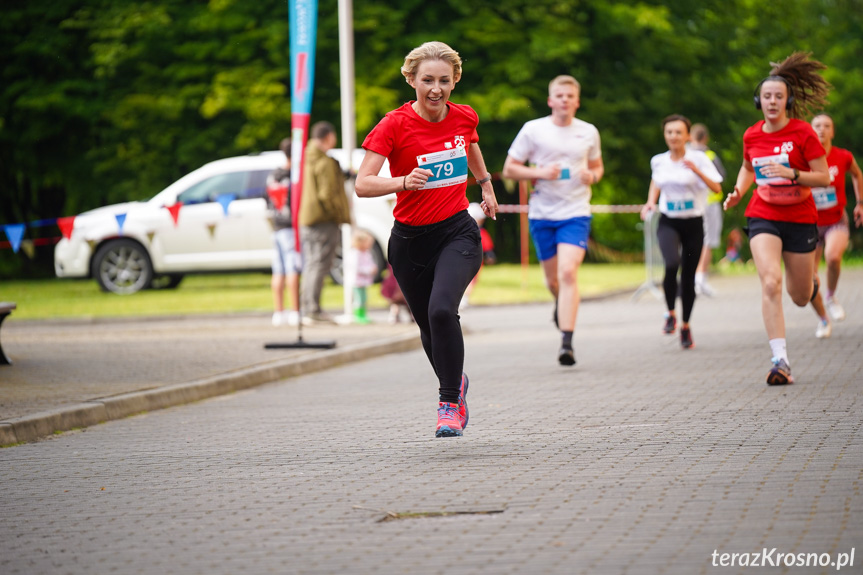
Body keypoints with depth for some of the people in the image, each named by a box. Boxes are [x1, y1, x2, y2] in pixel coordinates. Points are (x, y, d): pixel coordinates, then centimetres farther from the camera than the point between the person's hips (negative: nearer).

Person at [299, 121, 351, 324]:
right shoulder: (326, 163, -13)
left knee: (310, 266, 12)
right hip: (325, 220, -9)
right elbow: (328, 194, -19)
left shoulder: (306, 160, 15)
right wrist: (342, 216, -10)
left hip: (305, 219, 9)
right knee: (319, 265, -8)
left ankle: (307, 309, 13)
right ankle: (313, 310, -10)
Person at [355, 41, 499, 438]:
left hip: (457, 233, 0)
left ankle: (449, 404, -15)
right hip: (410, 240, 0)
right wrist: (403, 182, -39)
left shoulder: (464, 117, -2)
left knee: (442, 309, -26)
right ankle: (455, 382, 45)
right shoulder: (394, 125, -14)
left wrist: (486, 185, 36)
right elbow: (362, 184, -22)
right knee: (429, 327, 13)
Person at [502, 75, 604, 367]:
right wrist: (540, 172, -14)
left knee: (568, 273, -19)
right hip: (542, 214, 1)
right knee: (553, 279, 11)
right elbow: (509, 169, 3)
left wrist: (592, 176, -3)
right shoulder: (533, 129, -1)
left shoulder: (588, 132, 6)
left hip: (576, 213, -1)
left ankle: (567, 342, -20)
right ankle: (561, 303, 49)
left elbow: (597, 167, 21)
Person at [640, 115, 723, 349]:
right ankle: (670, 314, -6)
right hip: (668, 223, 1)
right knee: (672, 264, -26)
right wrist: (651, 202, 7)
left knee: (688, 276, 5)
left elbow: (716, 188, -15)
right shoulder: (659, 161, 3)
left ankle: (685, 325, 25)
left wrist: (697, 171, -28)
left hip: (693, 224, -1)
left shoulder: (698, 158, -7)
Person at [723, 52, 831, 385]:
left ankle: (812, 282, 51)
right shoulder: (752, 136, 1)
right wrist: (738, 192, 3)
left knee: (800, 298, 10)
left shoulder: (803, 133, -10)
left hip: (800, 218, -1)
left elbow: (824, 177, -10)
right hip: (763, 217, 1)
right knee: (770, 283, -22)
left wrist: (792, 174, -25)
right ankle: (780, 361, -24)